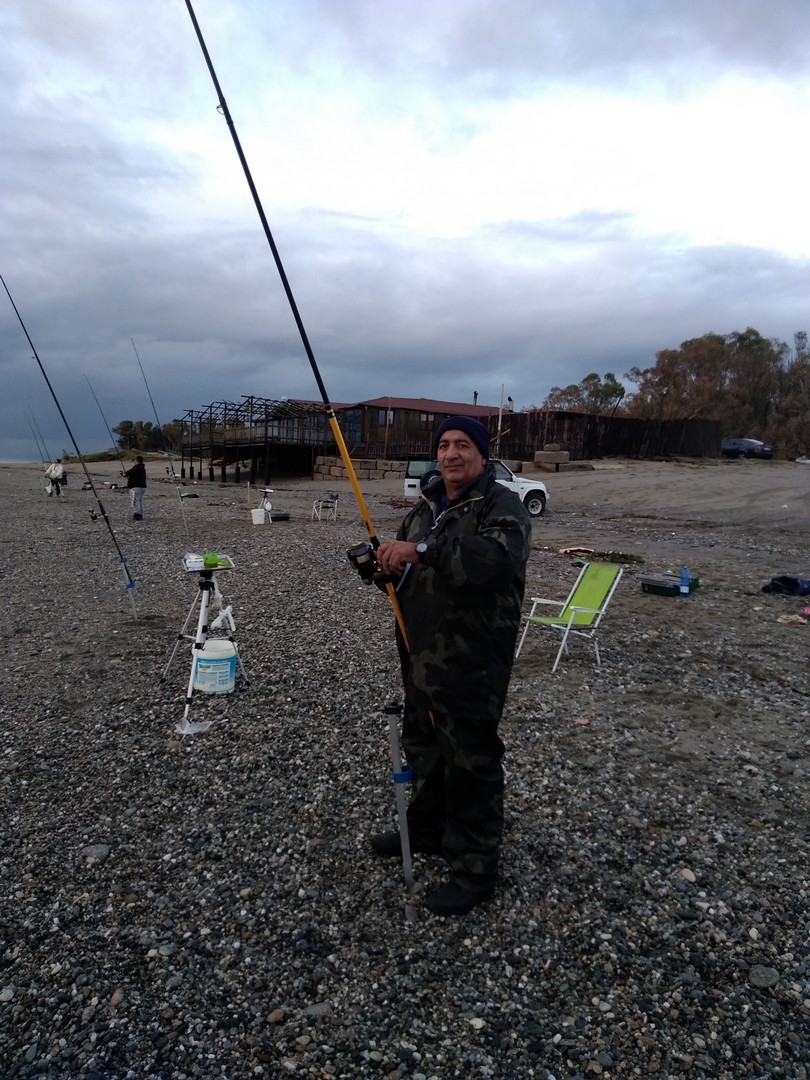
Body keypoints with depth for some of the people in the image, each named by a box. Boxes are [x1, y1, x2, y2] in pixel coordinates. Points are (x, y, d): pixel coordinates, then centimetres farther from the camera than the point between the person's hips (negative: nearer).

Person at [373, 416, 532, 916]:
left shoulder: (503, 506, -13)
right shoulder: (427, 506, 13)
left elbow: (496, 558, -35)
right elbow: (406, 564, 21)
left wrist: (423, 549, -40)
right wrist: (382, 560, -2)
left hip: (471, 663, -8)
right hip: (422, 654, 9)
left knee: (471, 761, 2)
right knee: (423, 746, 23)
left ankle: (476, 869, 19)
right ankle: (427, 828, 45)